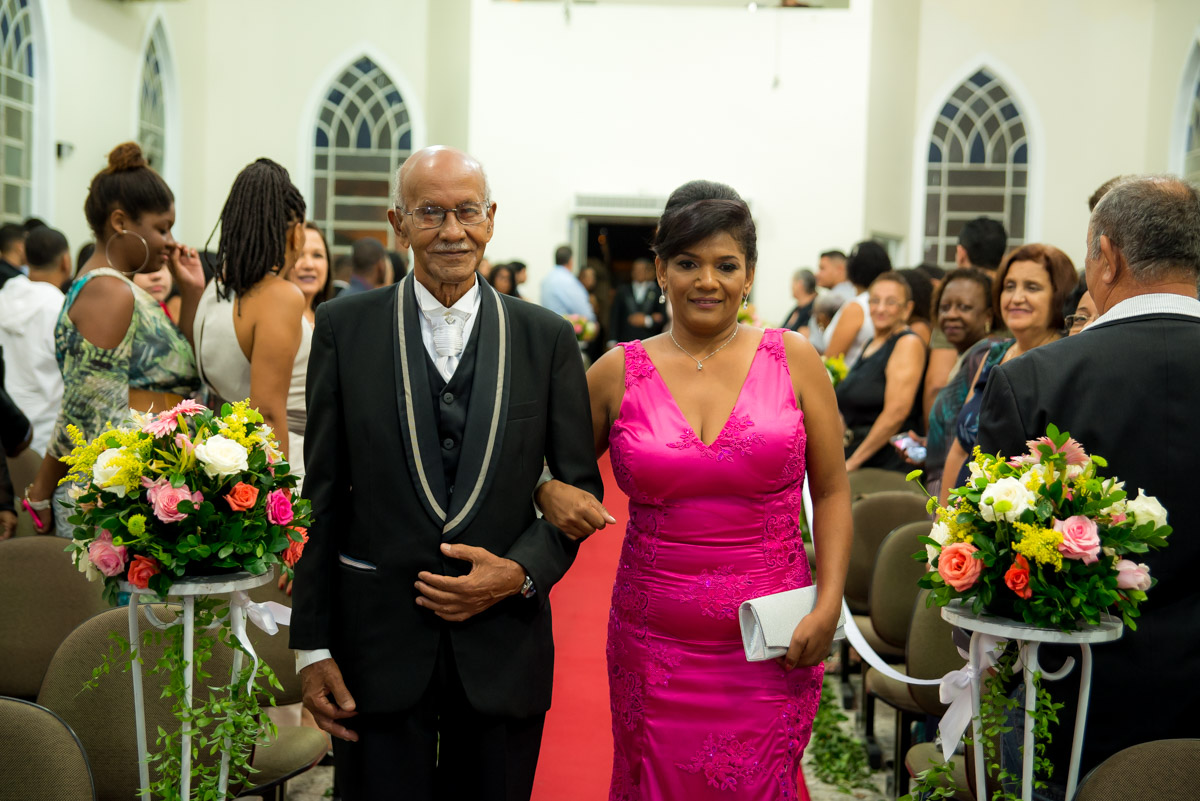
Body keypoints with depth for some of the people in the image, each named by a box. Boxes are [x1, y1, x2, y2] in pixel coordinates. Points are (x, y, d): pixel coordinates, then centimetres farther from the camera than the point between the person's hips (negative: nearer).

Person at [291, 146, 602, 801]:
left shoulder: (548, 338, 1)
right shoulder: (345, 327, 0)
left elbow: (580, 483, 6)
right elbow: (322, 493, 0)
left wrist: (521, 571, -11)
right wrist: (313, 646, -2)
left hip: (504, 644, 1)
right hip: (377, 642, -1)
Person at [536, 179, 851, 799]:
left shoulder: (793, 360, 0)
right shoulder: (619, 373, 1)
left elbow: (832, 493, 3)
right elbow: (552, 466, 14)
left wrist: (828, 608, -5)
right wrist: (551, 492, -9)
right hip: (656, 646, 1)